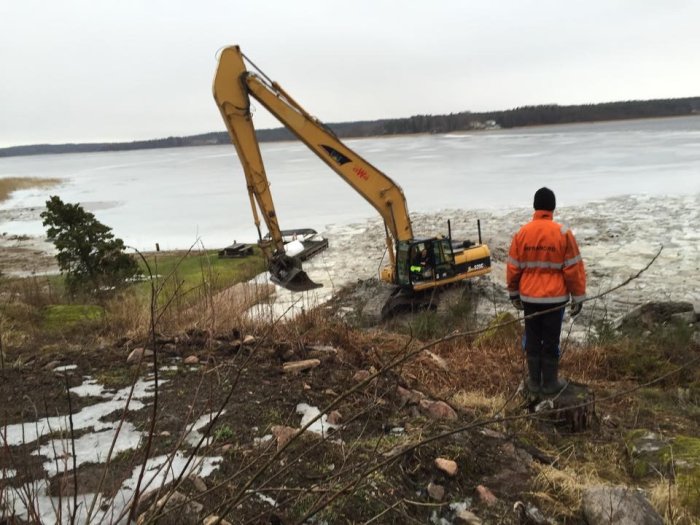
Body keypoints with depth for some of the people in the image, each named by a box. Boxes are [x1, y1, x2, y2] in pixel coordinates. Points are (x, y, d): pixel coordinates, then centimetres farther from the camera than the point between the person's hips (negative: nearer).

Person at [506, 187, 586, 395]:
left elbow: (513, 267, 1)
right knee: (551, 341, 8)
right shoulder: (563, 233, -11)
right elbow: (574, 268, -8)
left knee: (532, 339, 12)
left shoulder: (522, 233, -4)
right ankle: (550, 383, 18)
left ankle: (534, 382, 21)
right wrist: (578, 297, 1)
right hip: (555, 297, -2)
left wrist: (514, 293, 14)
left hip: (529, 297, 2)